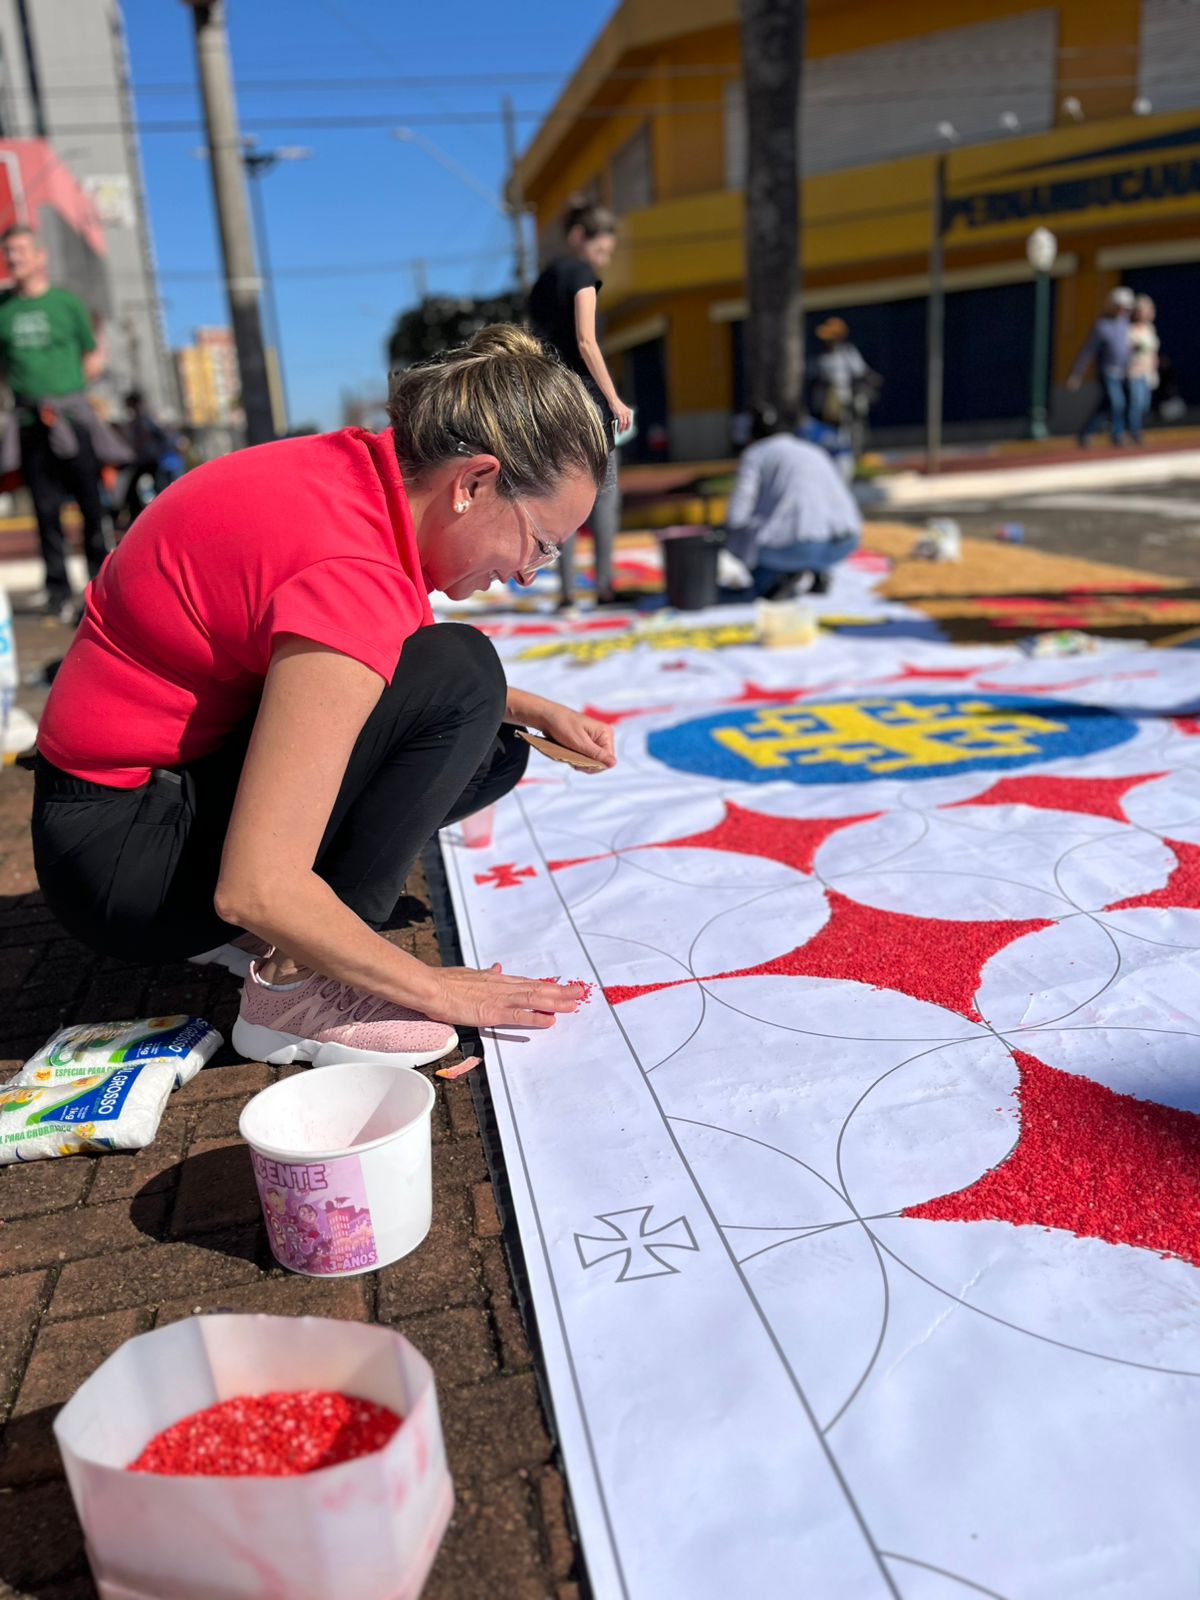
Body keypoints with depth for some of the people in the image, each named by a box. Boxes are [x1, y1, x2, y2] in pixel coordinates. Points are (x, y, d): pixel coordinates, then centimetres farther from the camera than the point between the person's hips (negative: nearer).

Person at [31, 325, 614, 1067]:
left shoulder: (361, 477, -3)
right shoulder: (350, 575, -30)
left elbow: (338, 672, 16)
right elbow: (256, 890, -32)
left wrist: (532, 710, 6)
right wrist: (433, 989, -19)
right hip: (124, 853, -9)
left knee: (495, 748, 6)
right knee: (458, 671, -23)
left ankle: (272, 939, 6)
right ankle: (295, 988, -15)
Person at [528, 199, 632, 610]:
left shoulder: (541, 282, 19)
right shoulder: (581, 273, -3)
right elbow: (586, 342, -13)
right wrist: (615, 399, -13)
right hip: (584, 391, -6)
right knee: (604, 488, -1)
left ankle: (567, 590, 2)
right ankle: (605, 584, -6)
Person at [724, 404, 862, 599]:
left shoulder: (755, 454, 13)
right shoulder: (816, 453, 30)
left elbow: (737, 515, 3)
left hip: (798, 544, -5)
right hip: (842, 545, 5)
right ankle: (816, 573, 15)